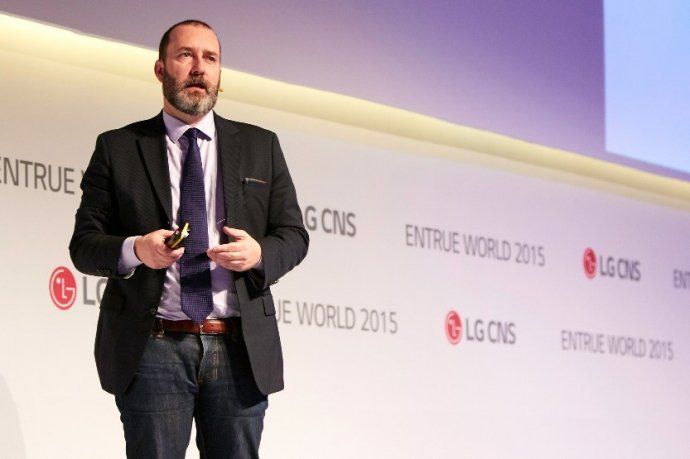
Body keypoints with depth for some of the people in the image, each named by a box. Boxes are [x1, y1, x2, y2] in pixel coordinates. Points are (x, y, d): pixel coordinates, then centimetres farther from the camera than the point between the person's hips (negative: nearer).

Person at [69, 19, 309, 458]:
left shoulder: (261, 146, 13)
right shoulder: (117, 148, 8)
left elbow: (294, 235, 12)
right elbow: (84, 244, 5)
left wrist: (260, 253, -11)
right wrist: (135, 251, -17)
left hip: (240, 349, 2)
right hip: (152, 349, -1)